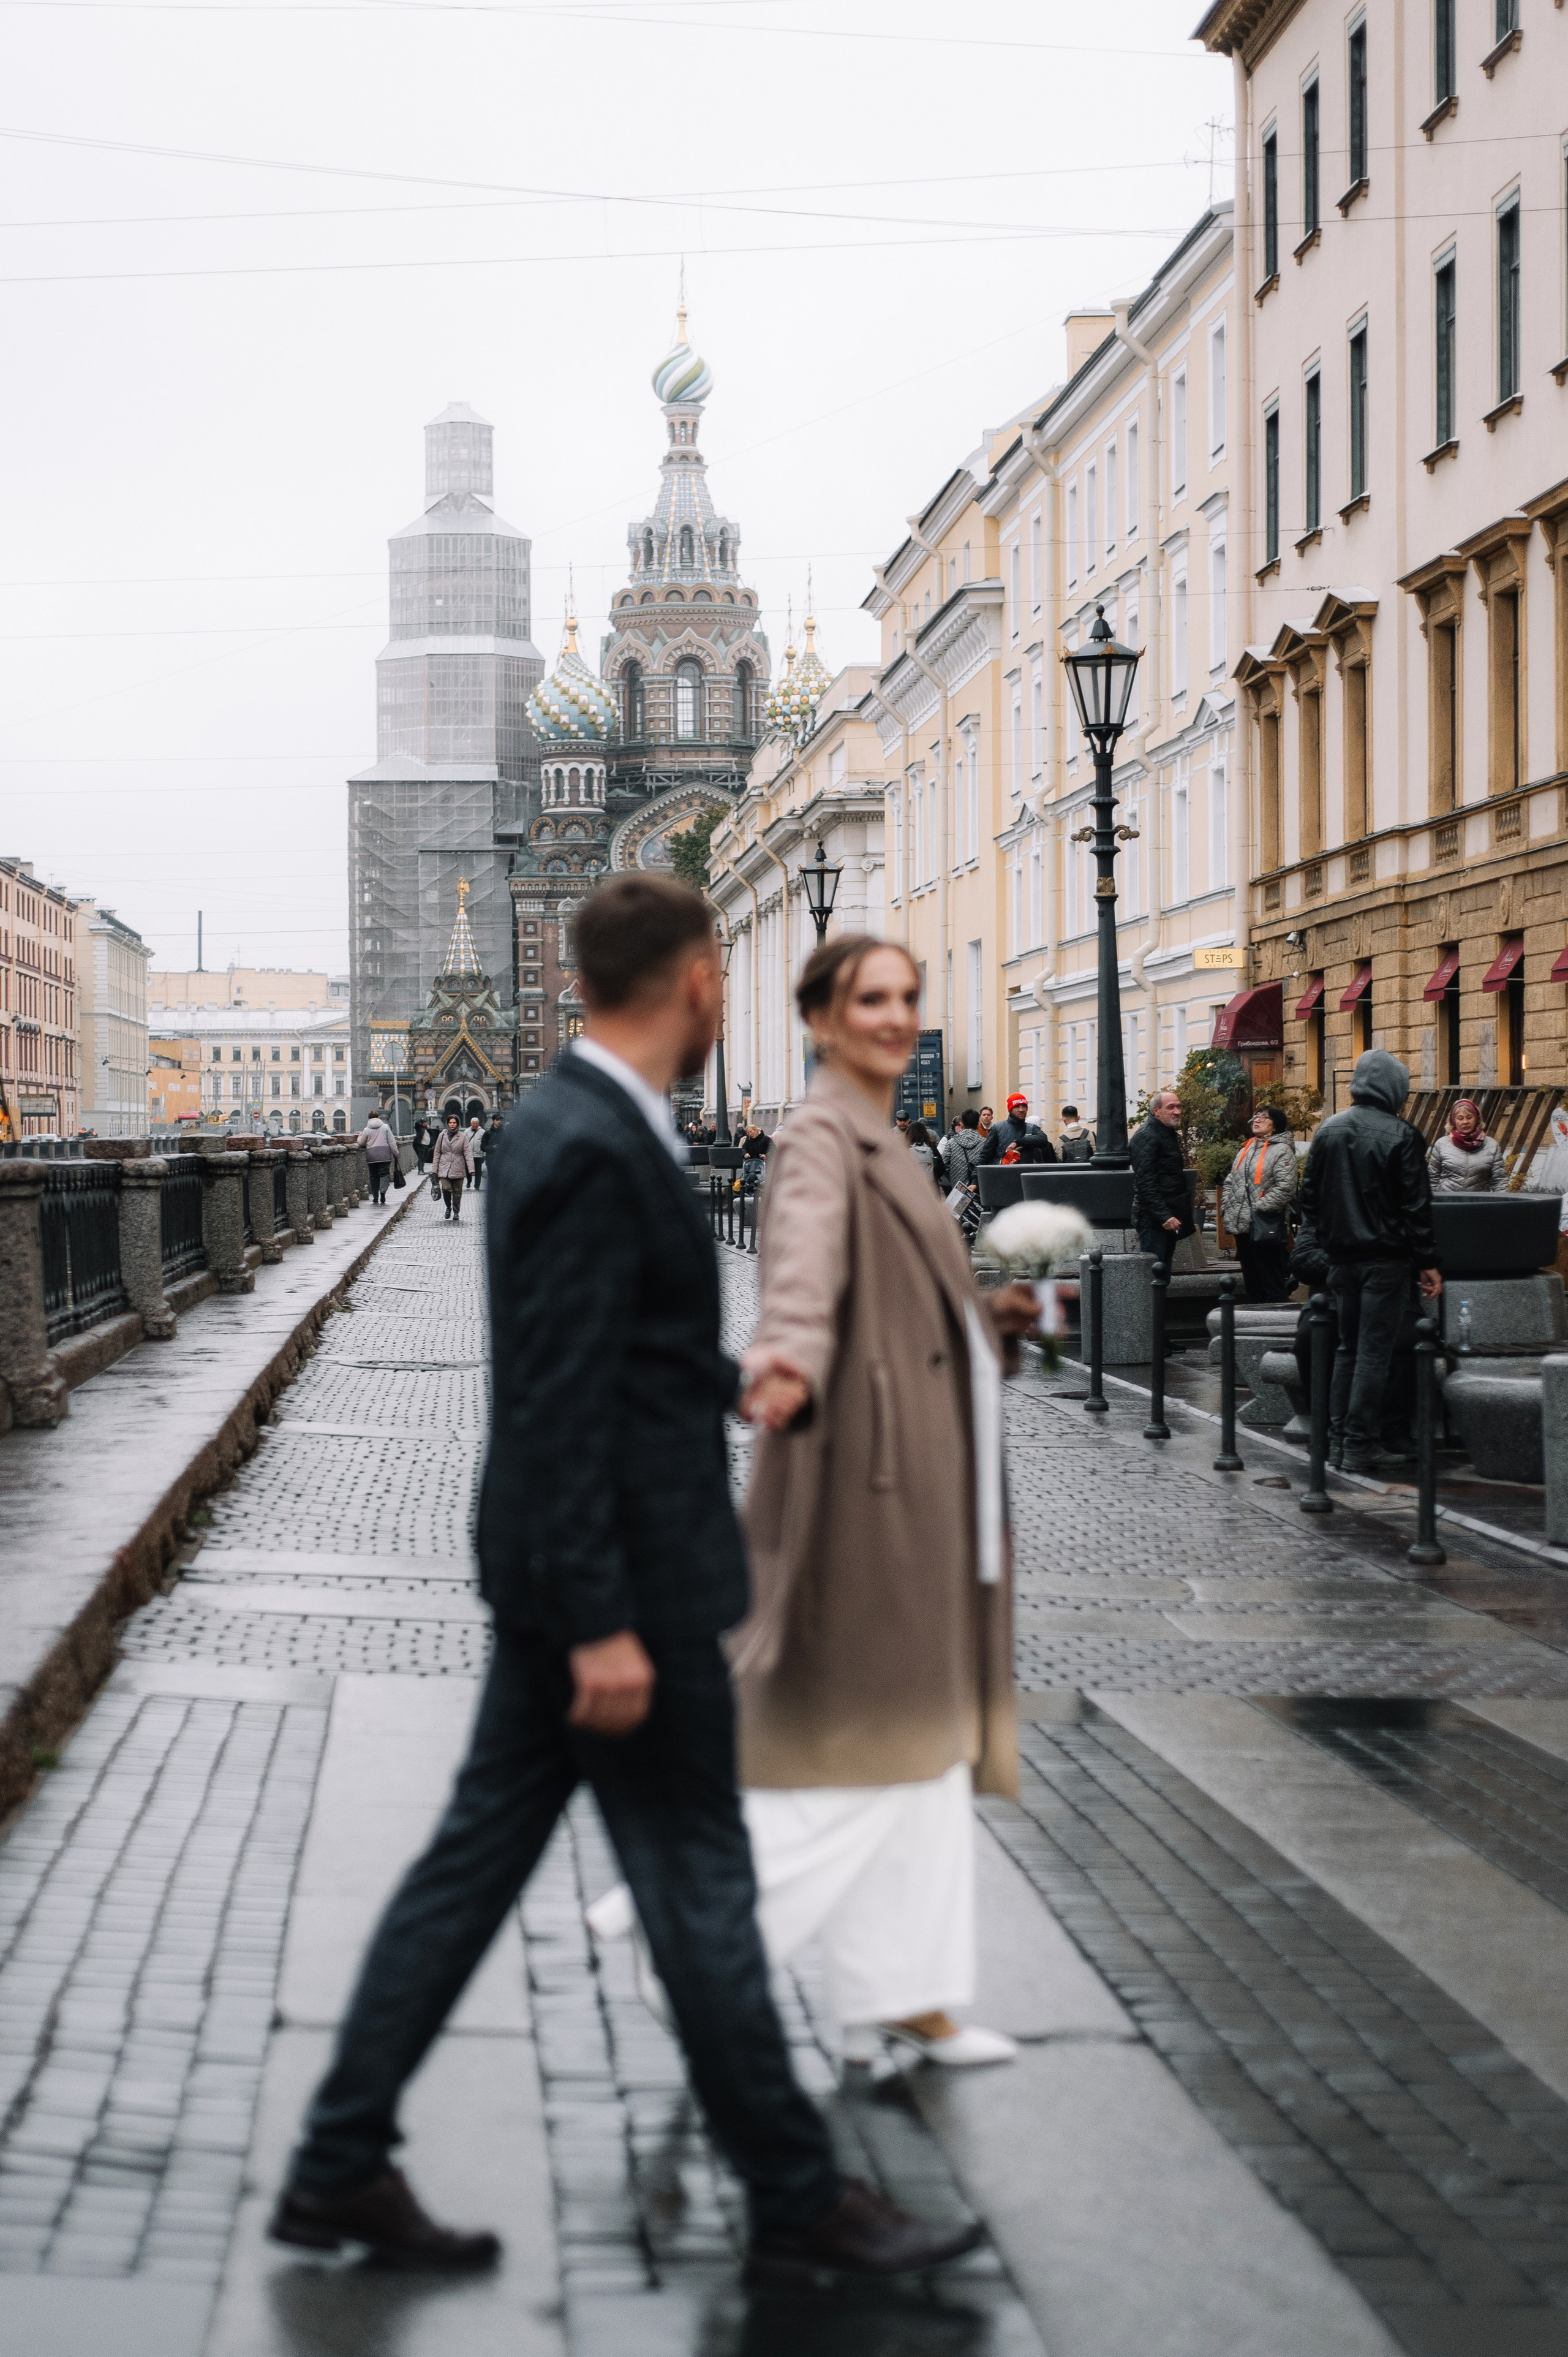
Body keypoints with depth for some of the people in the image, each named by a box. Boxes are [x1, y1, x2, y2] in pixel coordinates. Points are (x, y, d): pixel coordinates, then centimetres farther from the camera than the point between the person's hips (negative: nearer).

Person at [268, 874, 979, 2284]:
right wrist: (603, 1624, -24)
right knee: (699, 1887, 2)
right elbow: (560, 1406, -24)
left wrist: (740, 1384, 39)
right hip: (622, 1581, -10)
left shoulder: (584, 1127, 10)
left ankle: (341, 2168, 19)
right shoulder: (596, 1153, -21)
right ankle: (796, 2197, 16)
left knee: (477, 1857, 13)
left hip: (581, 1581, 10)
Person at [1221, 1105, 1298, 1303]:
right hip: (1242, 1227, 8)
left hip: (1266, 1228, -8)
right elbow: (1230, 1181, 23)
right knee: (1252, 1284, 15)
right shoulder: (1246, 1150, 18)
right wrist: (1228, 1207, 8)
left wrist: (1259, 1207, -18)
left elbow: (1285, 1188, -18)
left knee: (1273, 1286, -6)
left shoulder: (1282, 1151, -8)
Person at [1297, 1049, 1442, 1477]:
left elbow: (1309, 1196, 10)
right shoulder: (1400, 1136, -11)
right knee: (1374, 1352, -2)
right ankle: (1360, 1445, -2)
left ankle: (1339, 1438, 16)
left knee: (1347, 1348, 16)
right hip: (1387, 1259, -5)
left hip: (1342, 1259, 5)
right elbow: (1416, 1206, -11)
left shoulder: (1328, 1130, 5)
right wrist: (1427, 1262, -6)